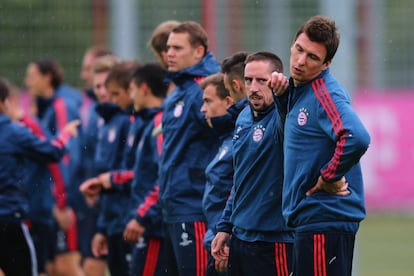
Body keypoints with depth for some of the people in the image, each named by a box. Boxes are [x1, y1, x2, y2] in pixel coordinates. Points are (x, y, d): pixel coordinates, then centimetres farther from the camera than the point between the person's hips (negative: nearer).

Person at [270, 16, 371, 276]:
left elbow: (357, 138, -33)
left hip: (326, 221, -10)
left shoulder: (326, 94, -17)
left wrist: (329, 177, -19)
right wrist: (282, 92, 10)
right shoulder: (298, 90, 12)